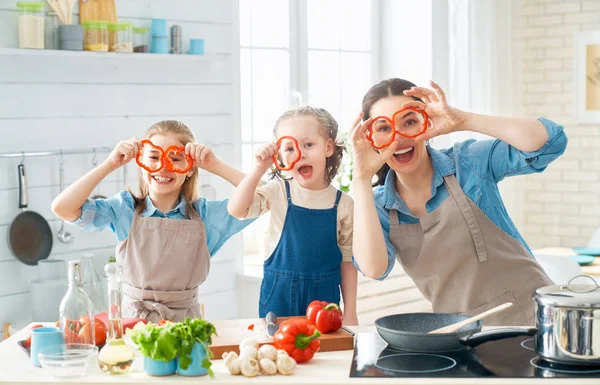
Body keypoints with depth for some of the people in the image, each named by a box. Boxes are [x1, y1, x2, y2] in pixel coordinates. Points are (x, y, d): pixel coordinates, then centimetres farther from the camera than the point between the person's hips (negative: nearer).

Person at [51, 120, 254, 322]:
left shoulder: (205, 214, 2)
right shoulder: (125, 209, 1)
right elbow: (62, 208, -8)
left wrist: (215, 166, -9)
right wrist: (110, 165, -9)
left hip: (186, 320, 0)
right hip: (133, 319, 0)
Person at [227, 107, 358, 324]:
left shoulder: (343, 204, -2)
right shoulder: (278, 192, -1)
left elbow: (348, 260, 2)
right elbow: (236, 210, -14)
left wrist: (350, 312, 1)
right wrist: (259, 169, -20)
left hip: (324, 298, 0)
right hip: (279, 298, 0)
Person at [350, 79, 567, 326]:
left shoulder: (467, 162, -3)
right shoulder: (378, 206, 4)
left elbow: (549, 141, -15)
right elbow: (373, 268, -15)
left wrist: (462, 121, -20)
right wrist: (362, 178, -13)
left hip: (530, 314, -3)